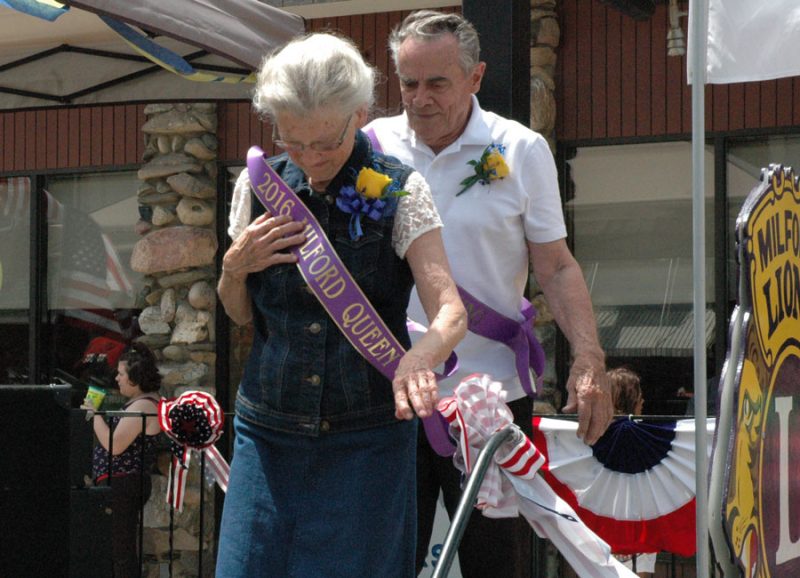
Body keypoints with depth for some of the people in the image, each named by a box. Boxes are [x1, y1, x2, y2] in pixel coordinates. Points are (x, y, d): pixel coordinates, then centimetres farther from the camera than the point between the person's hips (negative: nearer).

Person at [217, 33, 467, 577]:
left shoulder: (399, 191, -6)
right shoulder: (259, 186, 4)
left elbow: (451, 312, -16)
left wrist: (418, 359, -38)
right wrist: (234, 266, -6)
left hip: (369, 437, -3)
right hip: (269, 431, 3)